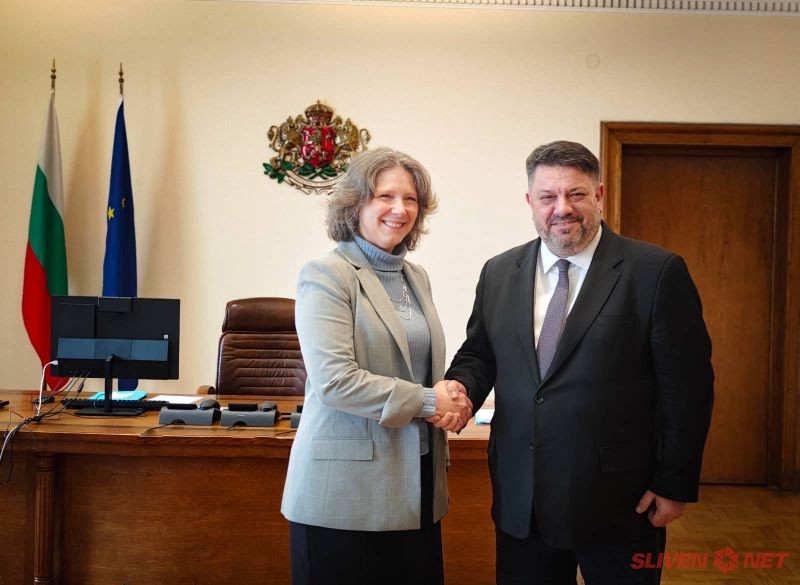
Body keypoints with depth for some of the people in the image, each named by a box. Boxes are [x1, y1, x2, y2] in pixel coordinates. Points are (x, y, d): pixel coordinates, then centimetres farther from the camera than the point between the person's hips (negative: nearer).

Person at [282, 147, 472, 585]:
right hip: (346, 490, -6)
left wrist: (449, 398, -3)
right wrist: (427, 403, -15)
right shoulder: (326, 275, -9)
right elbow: (334, 379, -19)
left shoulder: (416, 277, 13)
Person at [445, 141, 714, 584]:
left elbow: (687, 386, -6)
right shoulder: (498, 273, 5)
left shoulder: (657, 272, -8)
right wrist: (460, 387, -8)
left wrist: (675, 484, -6)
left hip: (619, 502, -3)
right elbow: (479, 354, 13)